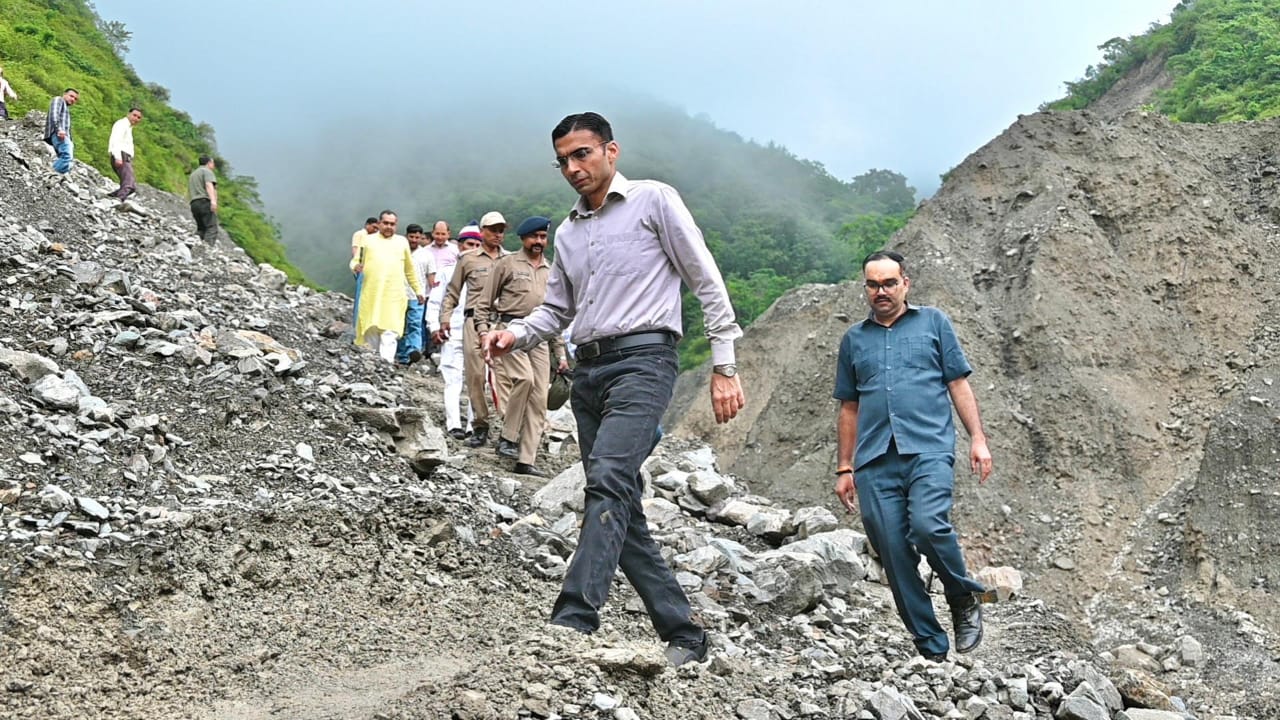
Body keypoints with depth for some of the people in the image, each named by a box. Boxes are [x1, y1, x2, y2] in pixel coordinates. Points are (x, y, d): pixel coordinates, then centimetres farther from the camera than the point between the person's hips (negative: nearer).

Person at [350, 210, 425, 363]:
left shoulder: (402, 242, 16)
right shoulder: (369, 240, 12)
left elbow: (410, 270, 24)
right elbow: (356, 260, 12)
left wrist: (418, 290, 24)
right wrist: (356, 266, -12)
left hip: (394, 296, 0)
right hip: (371, 295, 0)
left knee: (389, 332, -11)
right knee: (371, 329, 1)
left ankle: (386, 363, -19)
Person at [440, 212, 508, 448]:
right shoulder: (468, 259, 11)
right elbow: (453, 291, 14)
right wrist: (445, 317, 3)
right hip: (475, 320, -1)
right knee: (475, 373, -6)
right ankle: (480, 424, 2)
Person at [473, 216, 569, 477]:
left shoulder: (551, 272, 20)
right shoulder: (507, 264, 6)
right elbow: (485, 301, 6)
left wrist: (560, 353, 18)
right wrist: (483, 330, -8)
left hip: (539, 337, 5)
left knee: (539, 400, -3)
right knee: (525, 378, -27)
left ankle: (526, 460, -1)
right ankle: (507, 438, -13)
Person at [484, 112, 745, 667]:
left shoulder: (654, 200, 3)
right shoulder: (567, 232, 21)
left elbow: (707, 283, 0)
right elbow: (556, 310, 25)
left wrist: (724, 367, -6)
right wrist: (515, 334, 2)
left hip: (642, 358, -7)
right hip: (588, 369, 7)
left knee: (608, 479, -26)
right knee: (622, 508, 4)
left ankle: (573, 620, -35)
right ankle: (684, 635, 11)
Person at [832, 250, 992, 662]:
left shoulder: (933, 322, 14)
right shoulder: (854, 339, 21)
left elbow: (958, 384, 11)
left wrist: (977, 438, 0)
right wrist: (844, 469, 17)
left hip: (928, 449, -3)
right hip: (875, 461, 3)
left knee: (928, 526, -27)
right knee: (894, 555, -4)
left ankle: (965, 601, 0)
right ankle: (932, 649, 4)